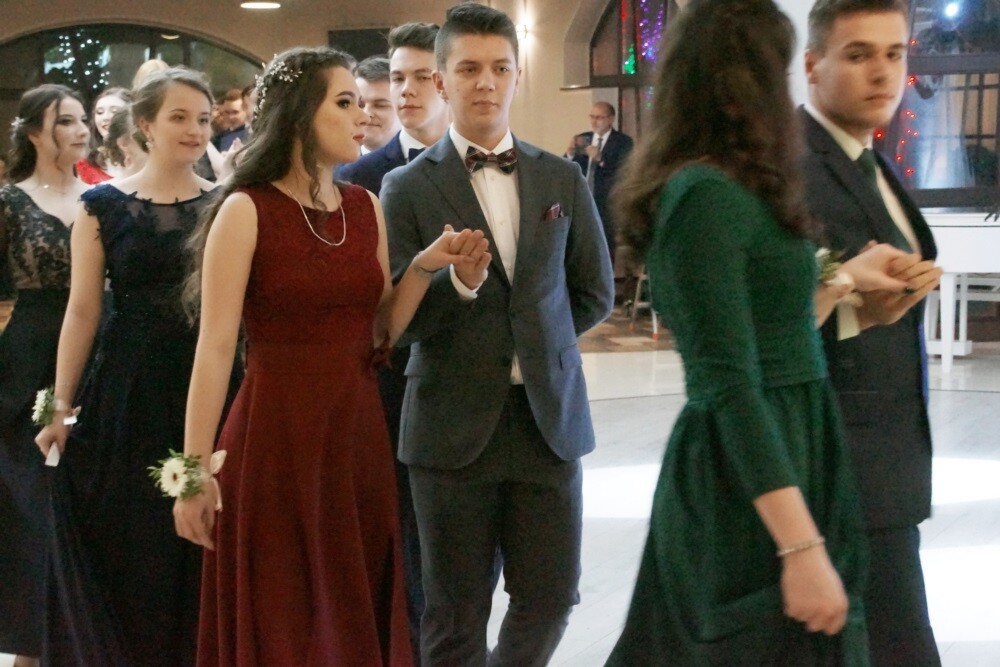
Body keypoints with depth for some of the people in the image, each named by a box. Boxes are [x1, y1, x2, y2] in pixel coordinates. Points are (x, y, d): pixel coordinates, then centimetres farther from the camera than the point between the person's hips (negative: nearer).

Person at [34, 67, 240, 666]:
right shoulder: (104, 205, 1)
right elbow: (83, 311, 1)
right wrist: (62, 406, -1)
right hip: (129, 393, -1)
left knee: (200, 558, 8)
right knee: (127, 553, 6)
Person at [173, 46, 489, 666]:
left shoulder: (367, 208, 7)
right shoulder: (246, 212, -9)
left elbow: (379, 332, 9)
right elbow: (215, 347, -11)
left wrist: (425, 267, -6)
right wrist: (196, 469, -13)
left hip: (360, 434, 5)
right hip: (278, 438, -5)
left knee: (359, 615, 13)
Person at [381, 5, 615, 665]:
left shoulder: (563, 179, 7)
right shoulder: (409, 187, -2)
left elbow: (595, 293, 15)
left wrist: (534, 341, 9)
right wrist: (457, 284, -23)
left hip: (549, 414, 3)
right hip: (455, 423, -2)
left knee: (551, 596, 8)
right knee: (457, 613, 6)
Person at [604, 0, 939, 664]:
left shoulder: (721, 189, 12)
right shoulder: (706, 194, -17)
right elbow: (730, 386, -23)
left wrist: (843, 280, 26)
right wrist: (802, 546, -25)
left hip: (785, 452, 9)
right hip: (754, 485, -9)